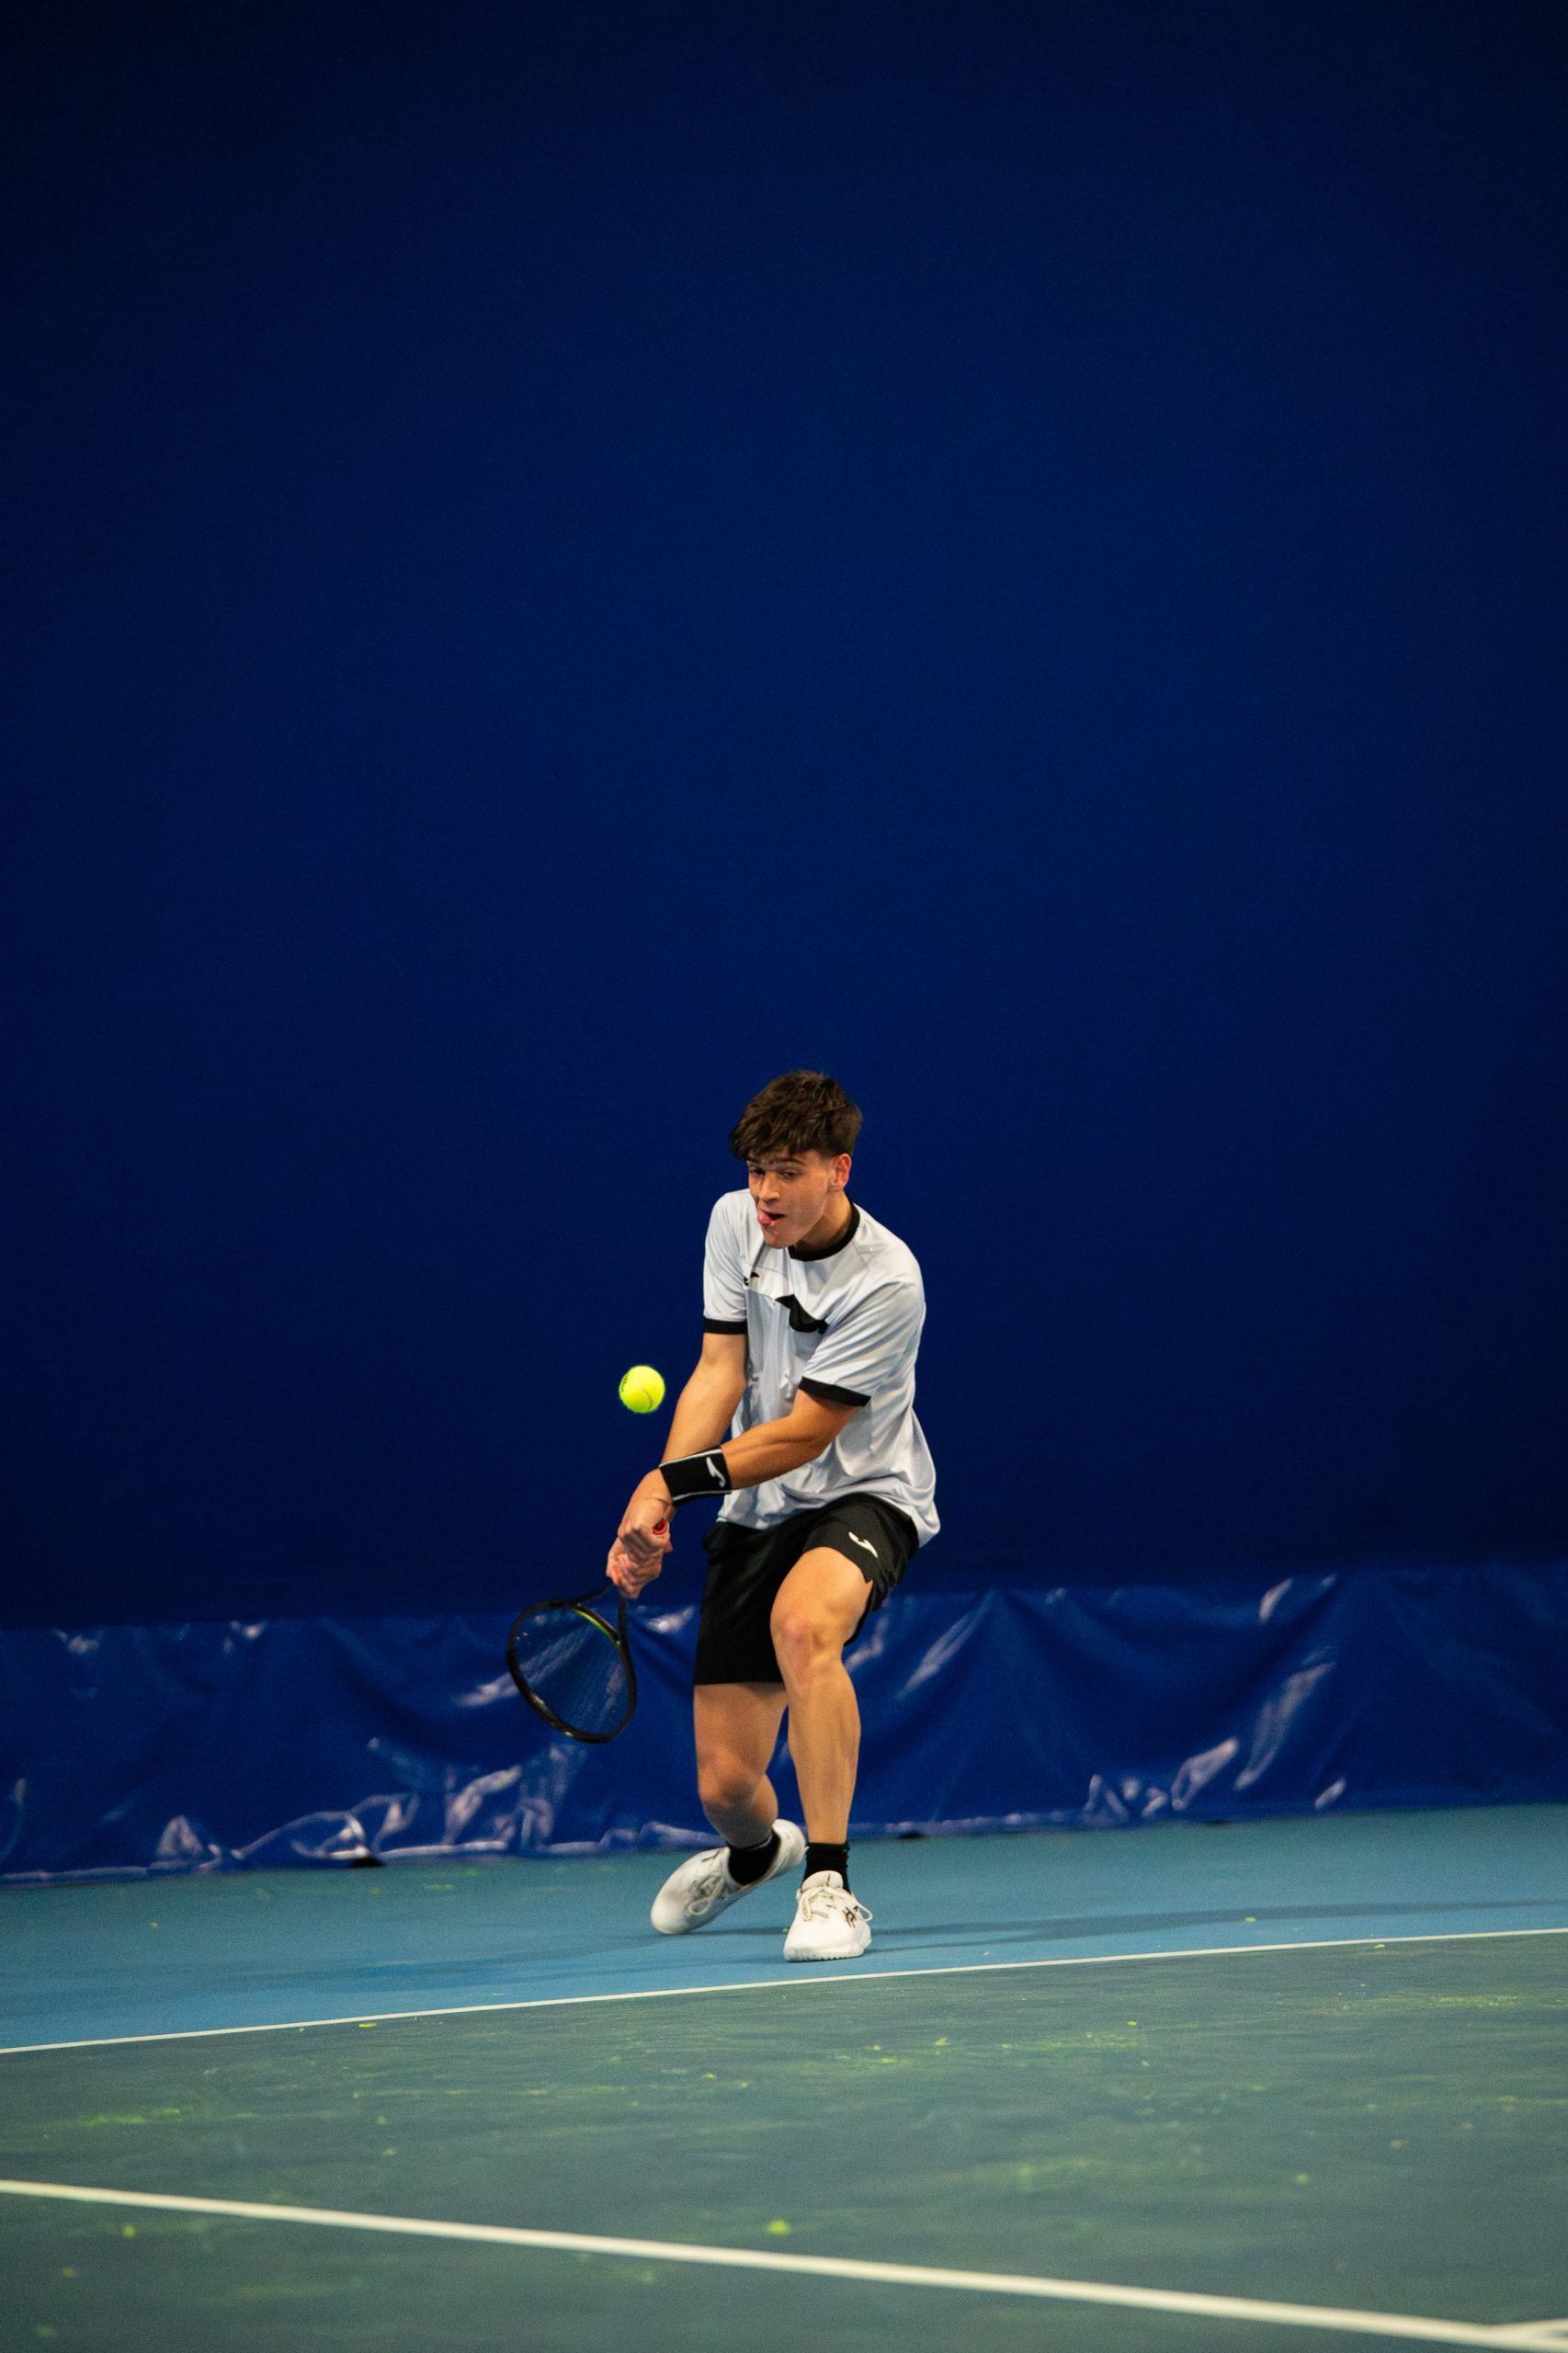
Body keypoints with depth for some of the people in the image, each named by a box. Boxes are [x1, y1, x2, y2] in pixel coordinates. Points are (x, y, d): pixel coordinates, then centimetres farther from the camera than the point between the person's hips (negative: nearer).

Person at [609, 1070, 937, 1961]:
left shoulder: (886, 1280, -21)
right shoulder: (736, 1223, -3)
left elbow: (803, 1434, -20)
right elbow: (719, 1374, -5)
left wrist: (677, 1478, -29)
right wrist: (657, 1496, -19)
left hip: (864, 1497, -5)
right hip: (757, 1515, 5)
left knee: (803, 1622, -41)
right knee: (726, 1782, 0)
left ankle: (829, 1886, -34)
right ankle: (755, 1852, 41)